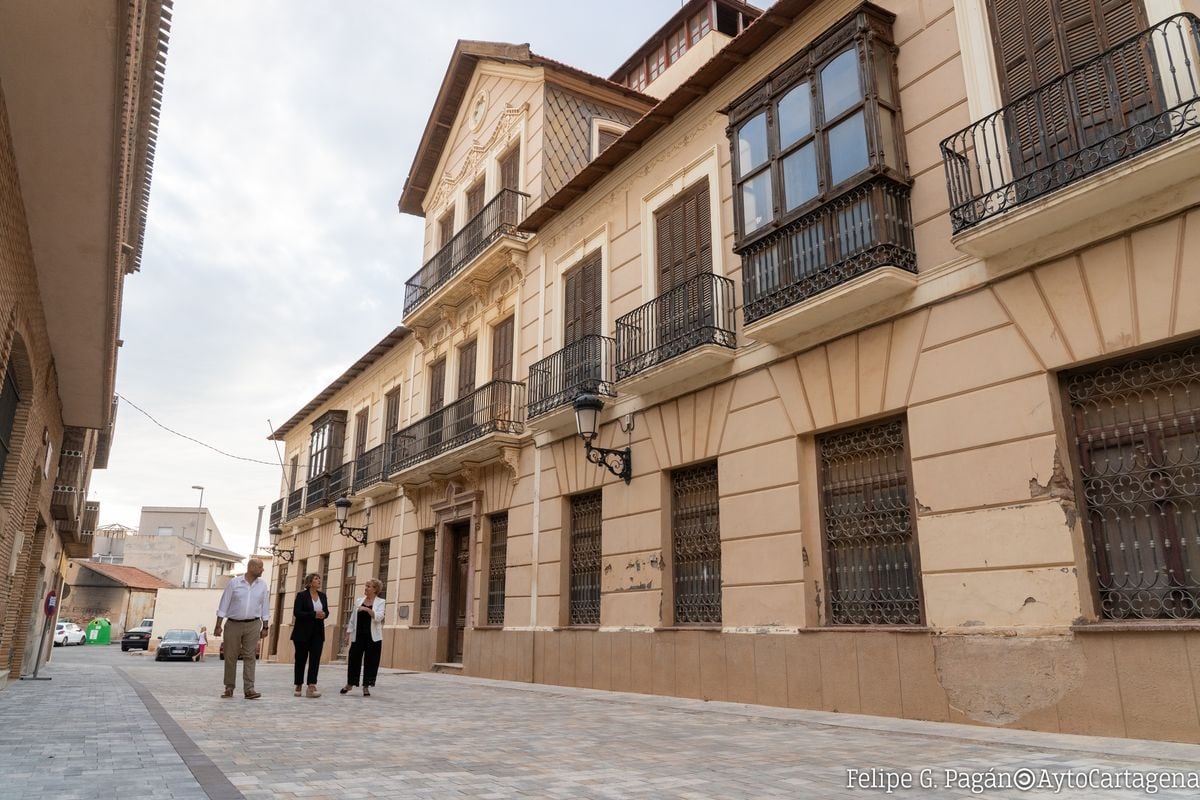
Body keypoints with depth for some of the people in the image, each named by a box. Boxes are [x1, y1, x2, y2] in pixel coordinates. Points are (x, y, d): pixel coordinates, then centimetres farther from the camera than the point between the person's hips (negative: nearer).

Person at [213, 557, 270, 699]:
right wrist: (218, 625, -5)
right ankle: (229, 688, 15)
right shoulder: (234, 583, -2)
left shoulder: (262, 585, 6)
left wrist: (265, 627, 6)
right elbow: (223, 605, -1)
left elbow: (265, 608, 9)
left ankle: (249, 689, -6)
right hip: (233, 624, -1)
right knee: (230, 656, 4)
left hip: (253, 625, 1)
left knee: (249, 656, -4)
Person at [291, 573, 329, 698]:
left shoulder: (323, 596, 9)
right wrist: (314, 614, -24)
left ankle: (312, 687, -11)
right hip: (303, 633, -4)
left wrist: (323, 614, -12)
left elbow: (326, 611, 12)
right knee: (301, 659, 7)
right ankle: (298, 686, 19)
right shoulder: (301, 595, -6)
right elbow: (297, 613, -14)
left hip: (318, 632, 4)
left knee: (315, 659, -6)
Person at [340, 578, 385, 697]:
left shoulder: (380, 602, -2)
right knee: (354, 659, 4)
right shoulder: (359, 601, 9)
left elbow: (379, 617, -17)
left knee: (370, 661, 1)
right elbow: (353, 618, 12)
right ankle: (350, 683, 23)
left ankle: (366, 687, 13)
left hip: (373, 637, -3)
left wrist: (367, 609, -28)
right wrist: (348, 632, 7)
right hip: (358, 635, 3)